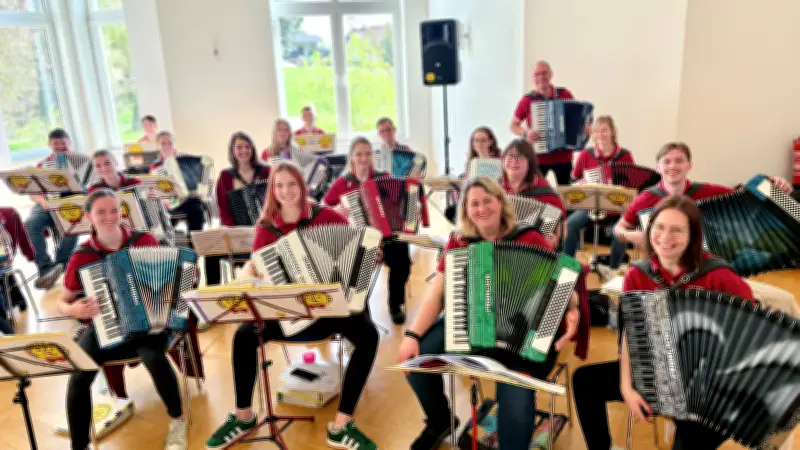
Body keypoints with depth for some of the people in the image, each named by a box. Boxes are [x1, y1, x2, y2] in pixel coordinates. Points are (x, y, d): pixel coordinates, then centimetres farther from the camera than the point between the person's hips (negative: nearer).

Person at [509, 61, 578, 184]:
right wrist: (526, 133, -14)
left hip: (564, 156, 2)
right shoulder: (528, 99, -4)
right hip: (538, 157, -2)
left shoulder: (565, 94, 3)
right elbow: (513, 125, 4)